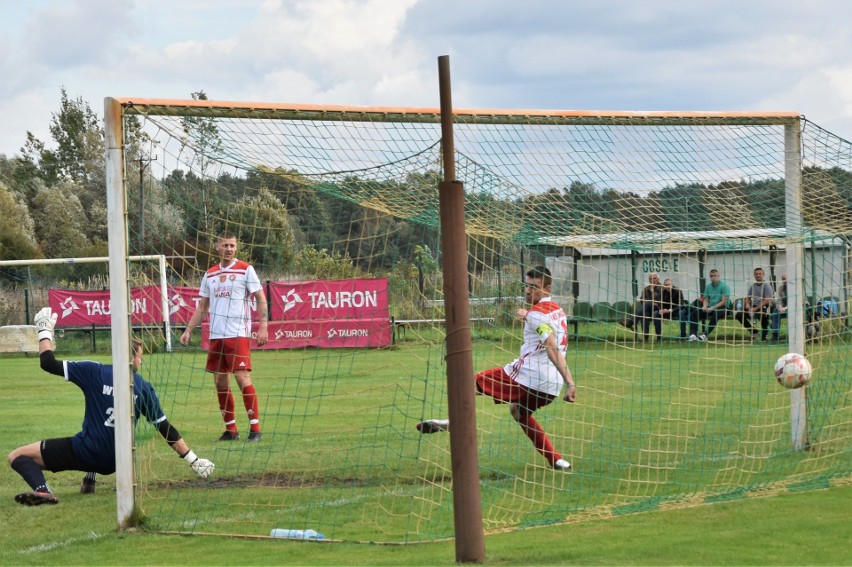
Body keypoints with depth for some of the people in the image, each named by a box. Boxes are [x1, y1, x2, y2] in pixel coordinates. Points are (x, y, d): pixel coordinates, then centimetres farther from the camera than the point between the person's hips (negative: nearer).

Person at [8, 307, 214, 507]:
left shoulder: (94, 372, -7)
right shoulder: (144, 388, 1)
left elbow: (48, 363, -6)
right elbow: (165, 429, 3)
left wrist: (44, 331, 9)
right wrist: (194, 461, 9)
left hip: (85, 452, -5)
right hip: (114, 463, 5)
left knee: (17, 456, -5)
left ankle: (42, 491, -33)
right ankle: (89, 479, 21)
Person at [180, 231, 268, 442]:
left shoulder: (245, 270, 0)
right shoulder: (210, 275, 14)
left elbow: (261, 300, -1)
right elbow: (202, 307, 20)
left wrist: (263, 327, -11)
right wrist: (188, 330, 11)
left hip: (238, 335, -5)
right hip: (216, 336, 5)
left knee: (243, 378, -12)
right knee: (220, 383, 5)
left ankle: (255, 428, -9)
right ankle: (231, 430, 12)